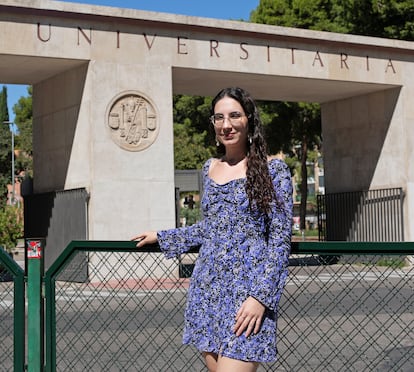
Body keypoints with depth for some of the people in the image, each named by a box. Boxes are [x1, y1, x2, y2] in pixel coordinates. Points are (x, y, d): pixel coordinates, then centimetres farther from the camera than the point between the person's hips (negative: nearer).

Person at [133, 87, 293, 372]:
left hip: (248, 287, -5)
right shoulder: (210, 168, 14)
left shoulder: (273, 170, -3)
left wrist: (261, 296, -15)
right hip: (207, 286, 6)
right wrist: (161, 237, 29)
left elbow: (280, 238, -7)